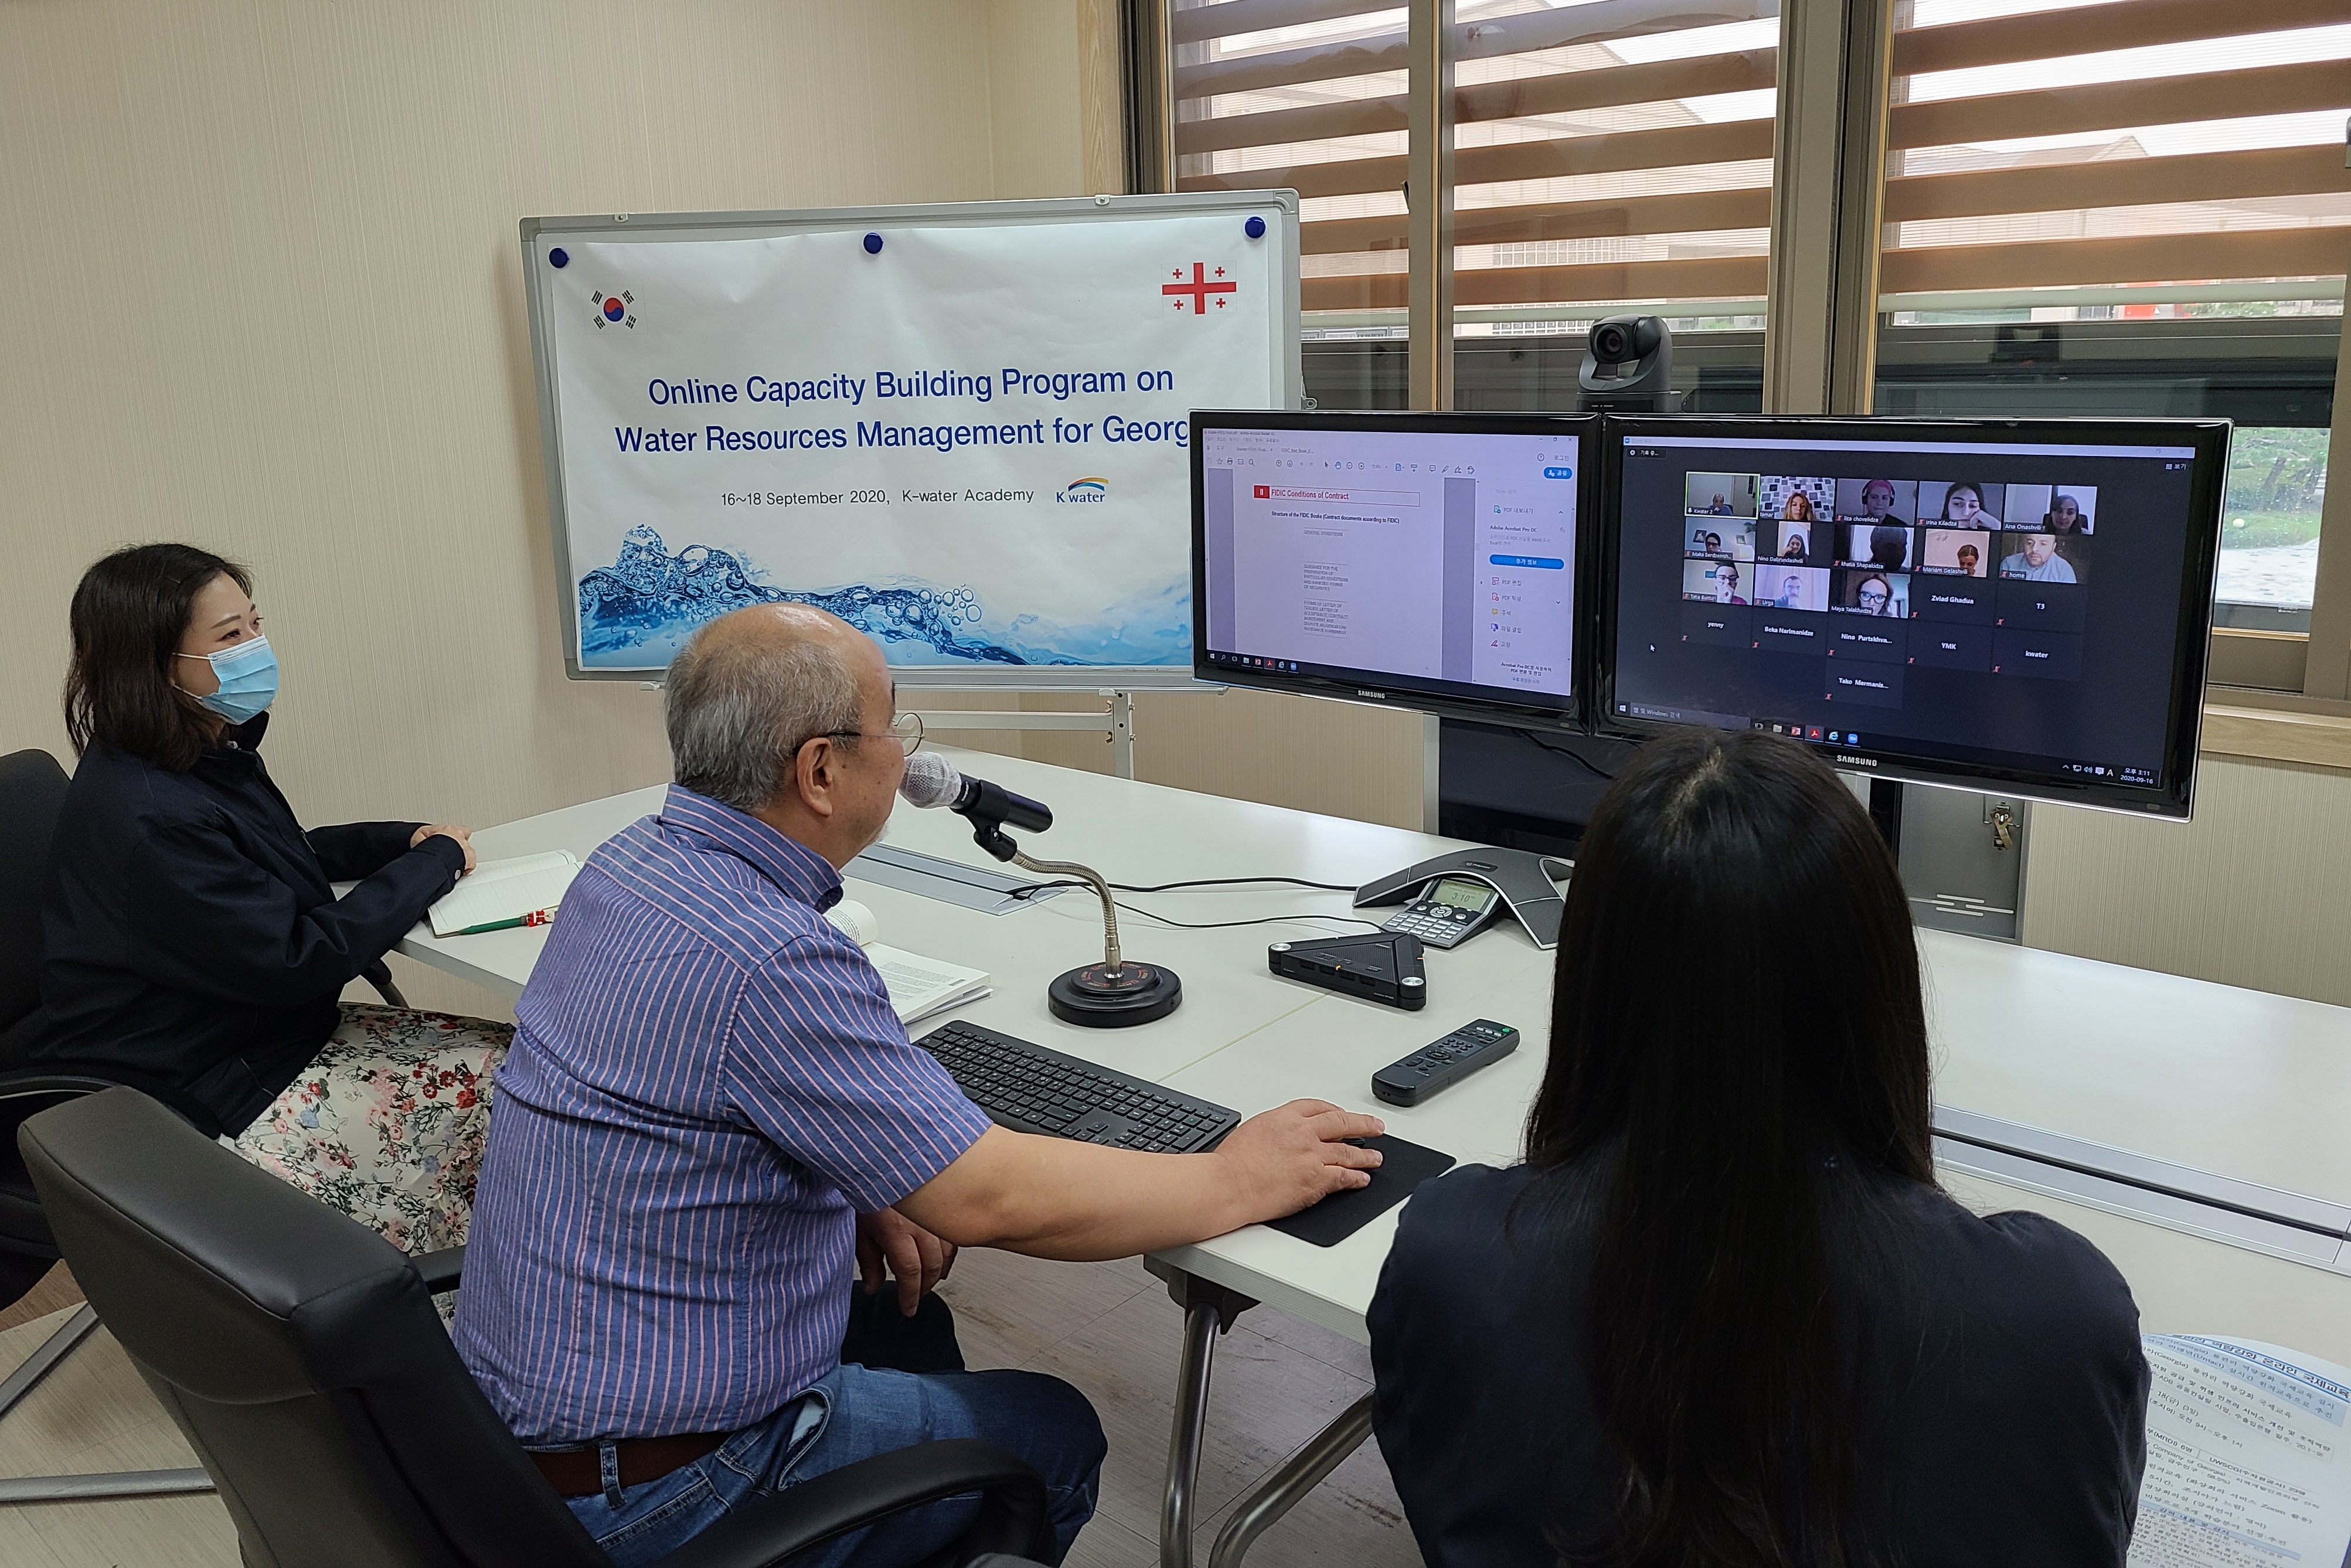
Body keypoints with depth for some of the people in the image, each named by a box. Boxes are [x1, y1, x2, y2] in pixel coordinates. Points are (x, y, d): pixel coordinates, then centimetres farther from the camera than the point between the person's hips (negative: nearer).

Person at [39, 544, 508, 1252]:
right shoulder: (147, 816, -27)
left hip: (278, 1032, 10)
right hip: (203, 1105, -10)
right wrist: (434, 862, -15)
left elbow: (287, 860, 20)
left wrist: (403, 841, 1)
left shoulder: (210, 754, 4)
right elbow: (297, 960, -26)